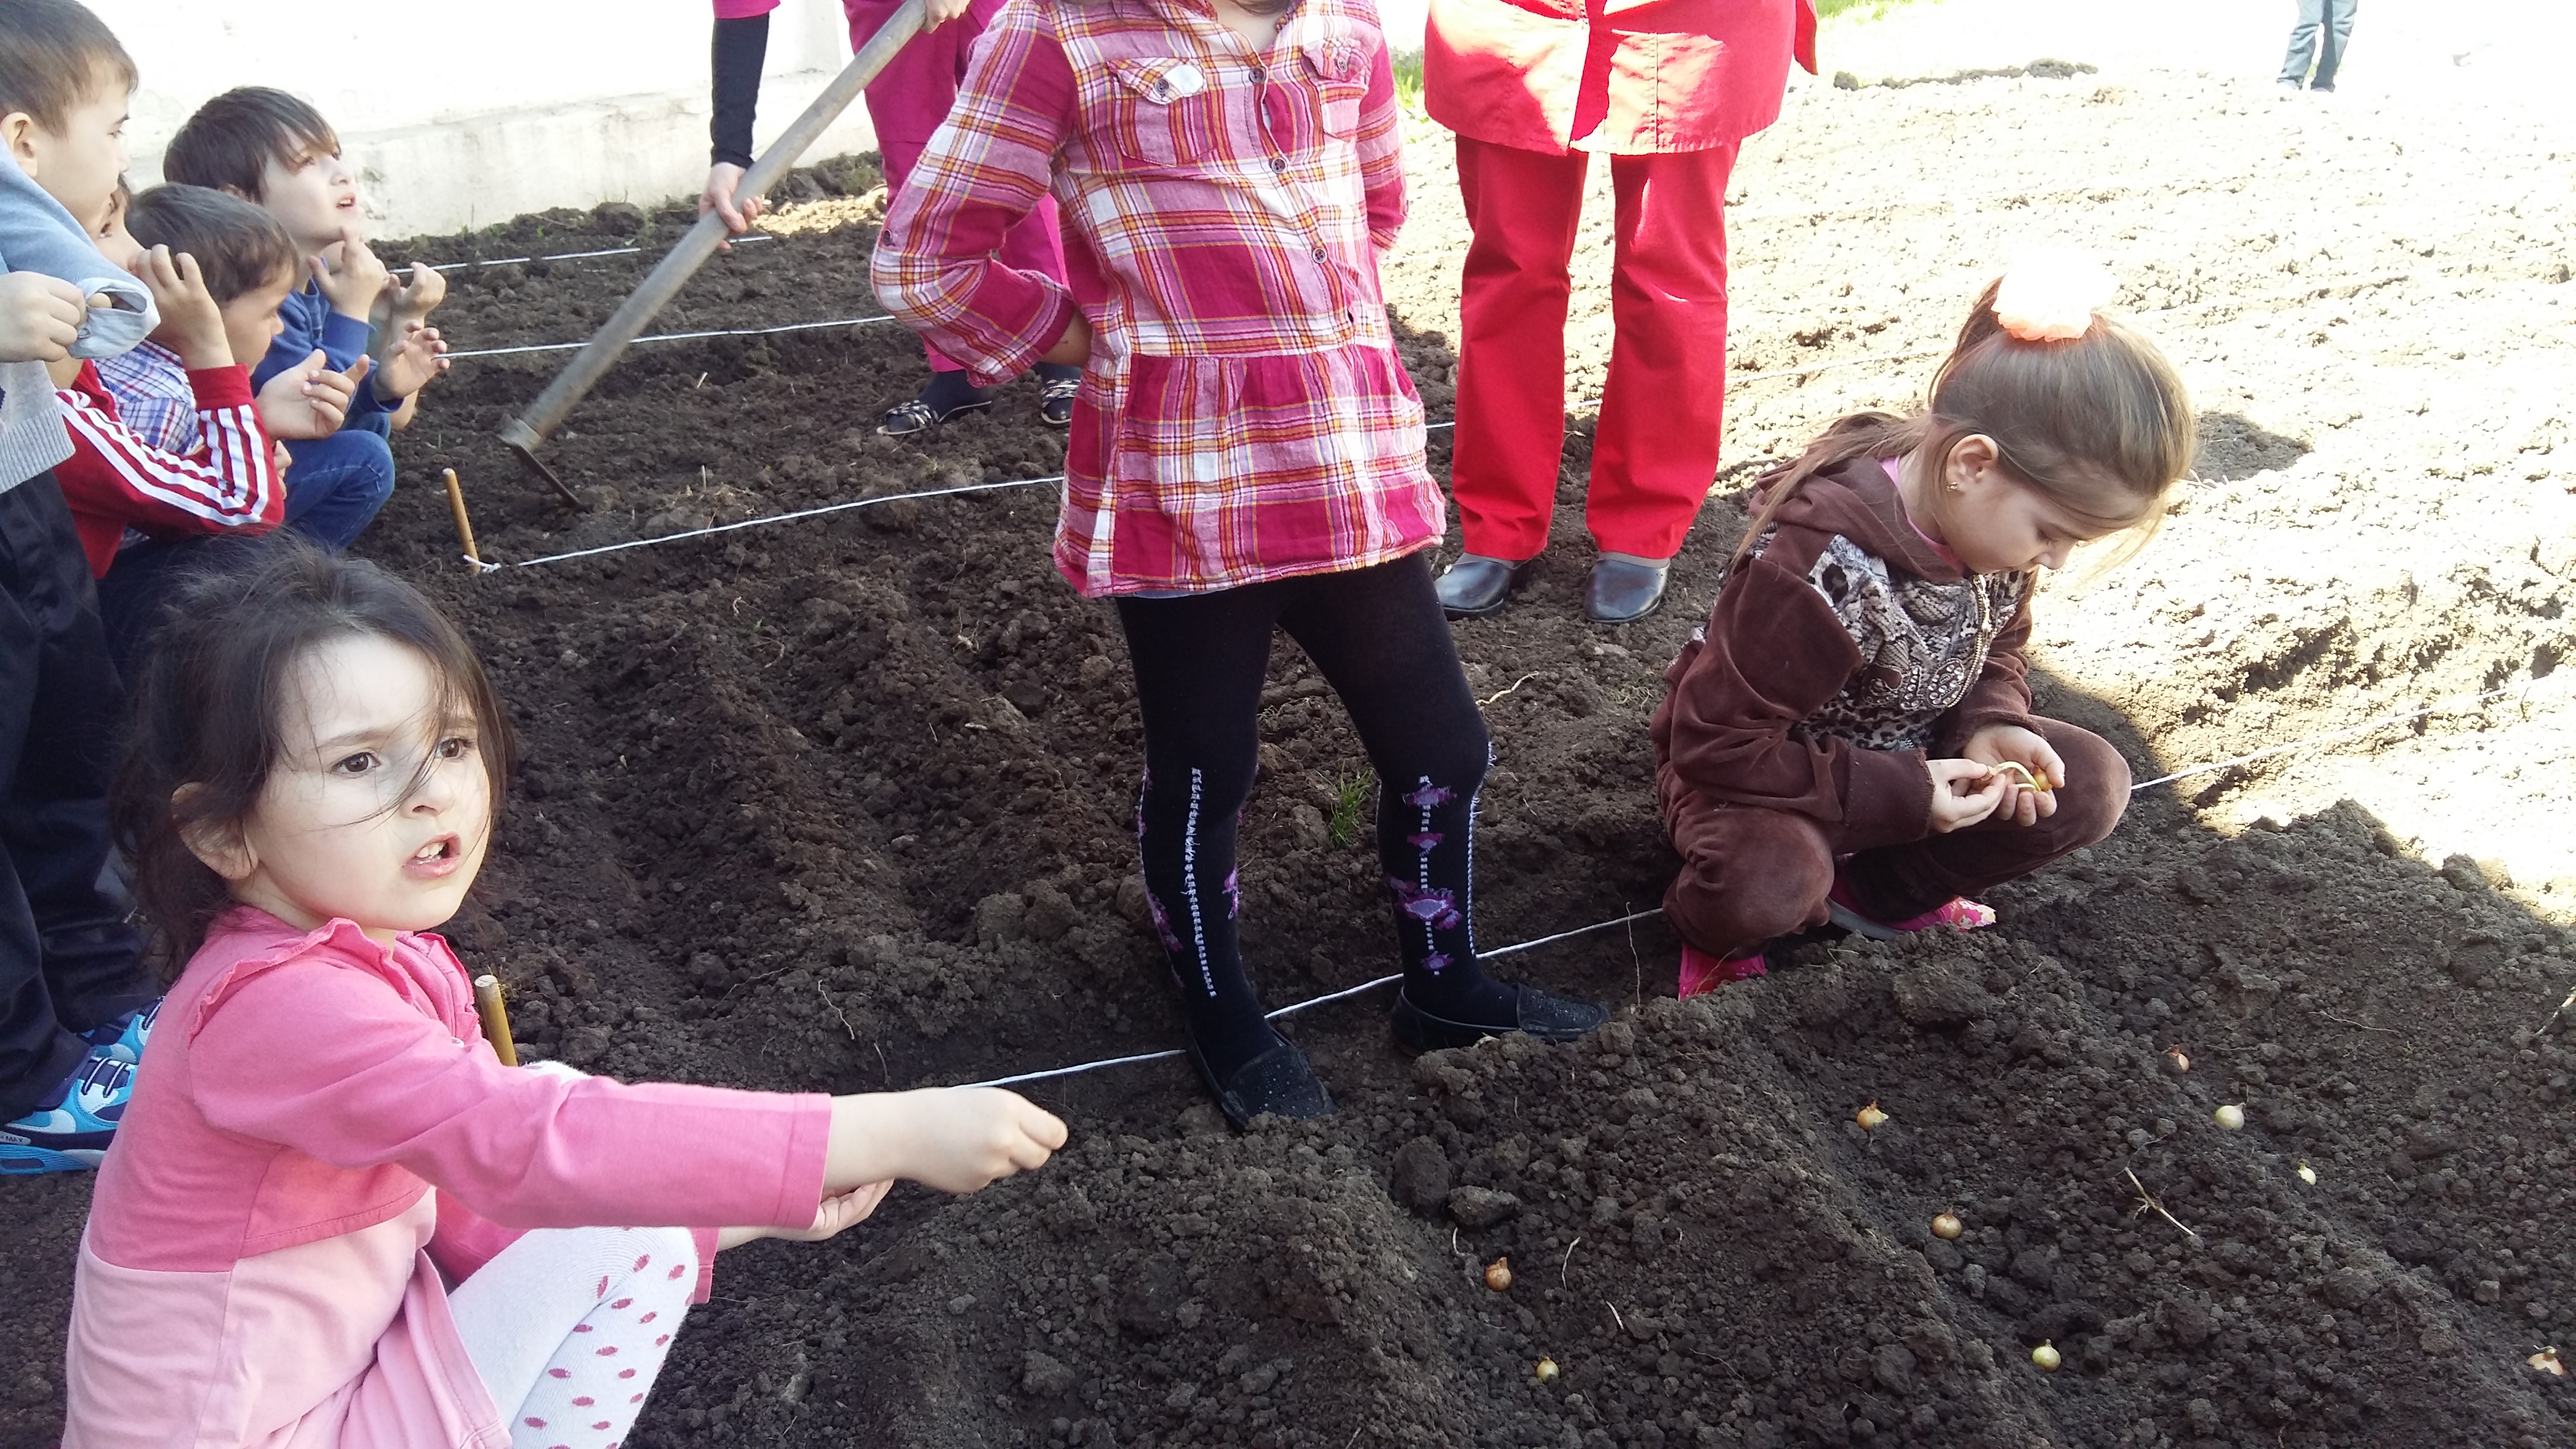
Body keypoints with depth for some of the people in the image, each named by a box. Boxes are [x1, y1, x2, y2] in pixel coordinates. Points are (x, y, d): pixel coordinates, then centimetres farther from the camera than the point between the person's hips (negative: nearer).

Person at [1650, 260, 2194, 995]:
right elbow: (1718, 743, -30)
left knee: (2091, 785, -11)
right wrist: (1902, 796, -30)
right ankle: (1724, 928, -2)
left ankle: (1873, 894, 2)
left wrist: (1991, 728, -15)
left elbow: (1997, 653, 8)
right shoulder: (1824, 561, -34)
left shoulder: (1993, 522, -12)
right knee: (1767, 887, -38)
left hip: (1911, 755, 7)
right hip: (1755, 770, -7)